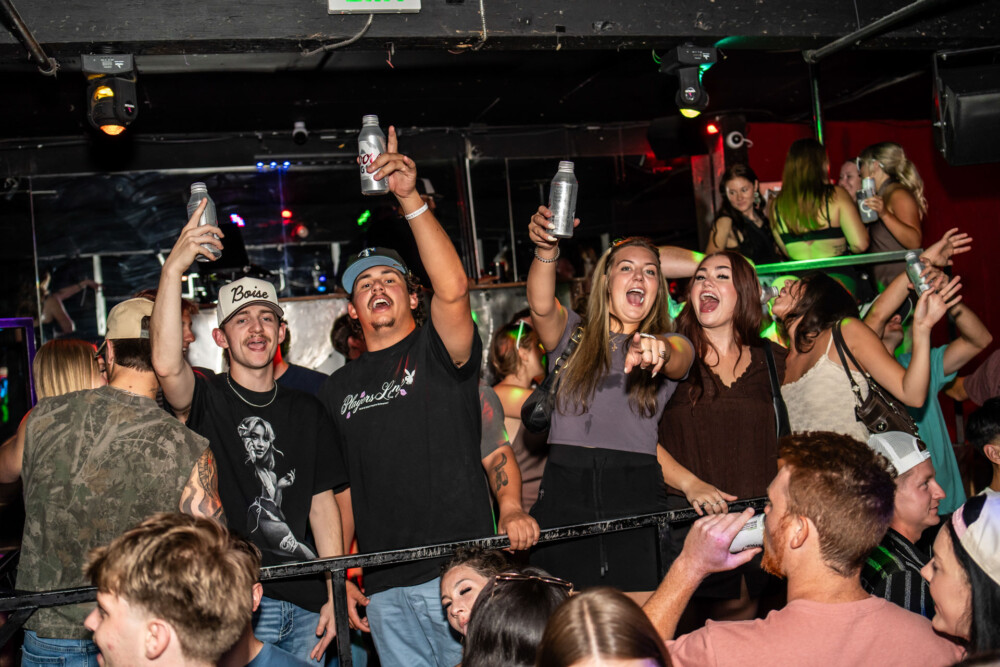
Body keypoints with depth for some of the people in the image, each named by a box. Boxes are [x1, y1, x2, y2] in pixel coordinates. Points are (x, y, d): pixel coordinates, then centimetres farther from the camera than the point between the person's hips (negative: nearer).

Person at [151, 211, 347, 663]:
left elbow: (322, 503, 10)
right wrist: (173, 270, -32)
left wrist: (335, 595, 5)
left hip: (305, 603, 4)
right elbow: (166, 365, -26)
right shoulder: (205, 401, -2)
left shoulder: (307, 412, 10)